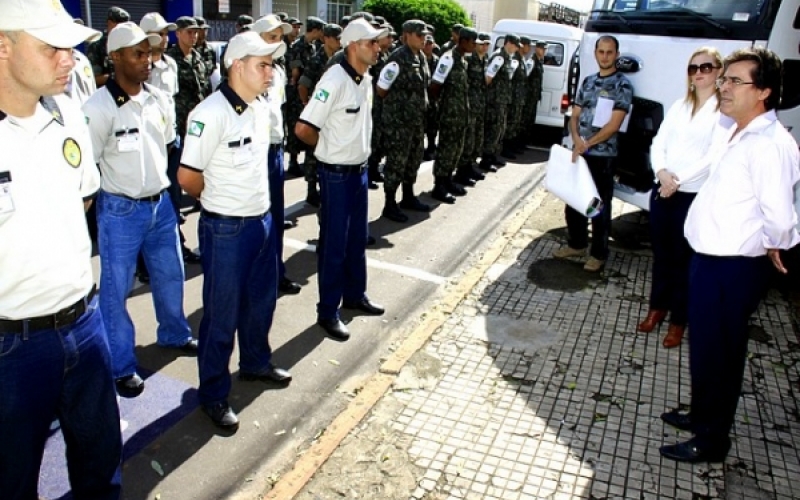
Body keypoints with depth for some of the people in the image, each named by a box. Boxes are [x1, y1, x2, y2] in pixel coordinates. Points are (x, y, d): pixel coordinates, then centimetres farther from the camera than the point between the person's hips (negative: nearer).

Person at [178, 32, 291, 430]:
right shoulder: (210, 113, -19)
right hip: (226, 229, -7)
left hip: (262, 220, 7)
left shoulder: (261, 108, 5)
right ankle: (213, 394, 24)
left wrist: (255, 202, 11)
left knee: (261, 301, 22)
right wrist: (221, 200, 2)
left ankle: (256, 362, 45)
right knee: (221, 315, 6)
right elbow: (187, 177, -15)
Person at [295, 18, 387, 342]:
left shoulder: (366, 79, 6)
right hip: (336, 175, -8)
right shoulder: (334, 80, -20)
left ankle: (354, 295, 35)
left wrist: (359, 152, 10)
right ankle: (328, 312, 16)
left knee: (357, 239, 18)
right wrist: (330, 147, -4)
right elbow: (303, 128, -22)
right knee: (334, 244, 3)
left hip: (360, 170, 8)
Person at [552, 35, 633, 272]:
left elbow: (613, 125, -14)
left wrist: (587, 144, -13)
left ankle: (599, 253, 16)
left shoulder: (622, 84, -8)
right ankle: (576, 244, 30)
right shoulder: (587, 81, 10)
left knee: (600, 205, 4)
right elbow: (575, 116, 8)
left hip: (603, 155, -6)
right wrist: (577, 140, -10)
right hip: (579, 152, 6)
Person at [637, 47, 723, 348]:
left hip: (694, 196, -5)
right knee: (661, 253, 15)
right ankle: (657, 307, 31)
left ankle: (678, 321, 17)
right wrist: (662, 171, -11)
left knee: (683, 258, 4)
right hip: (662, 191, 5)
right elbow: (658, 143, 7)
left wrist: (680, 179, -18)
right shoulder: (679, 106, 13)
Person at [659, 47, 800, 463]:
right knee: (703, 345, 22)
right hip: (710, 258, 9)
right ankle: (701, 414, 43)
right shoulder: (732, 134, 8)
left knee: (716, 351, 5)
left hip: (733, 269, -9)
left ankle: (711, 440, 24)